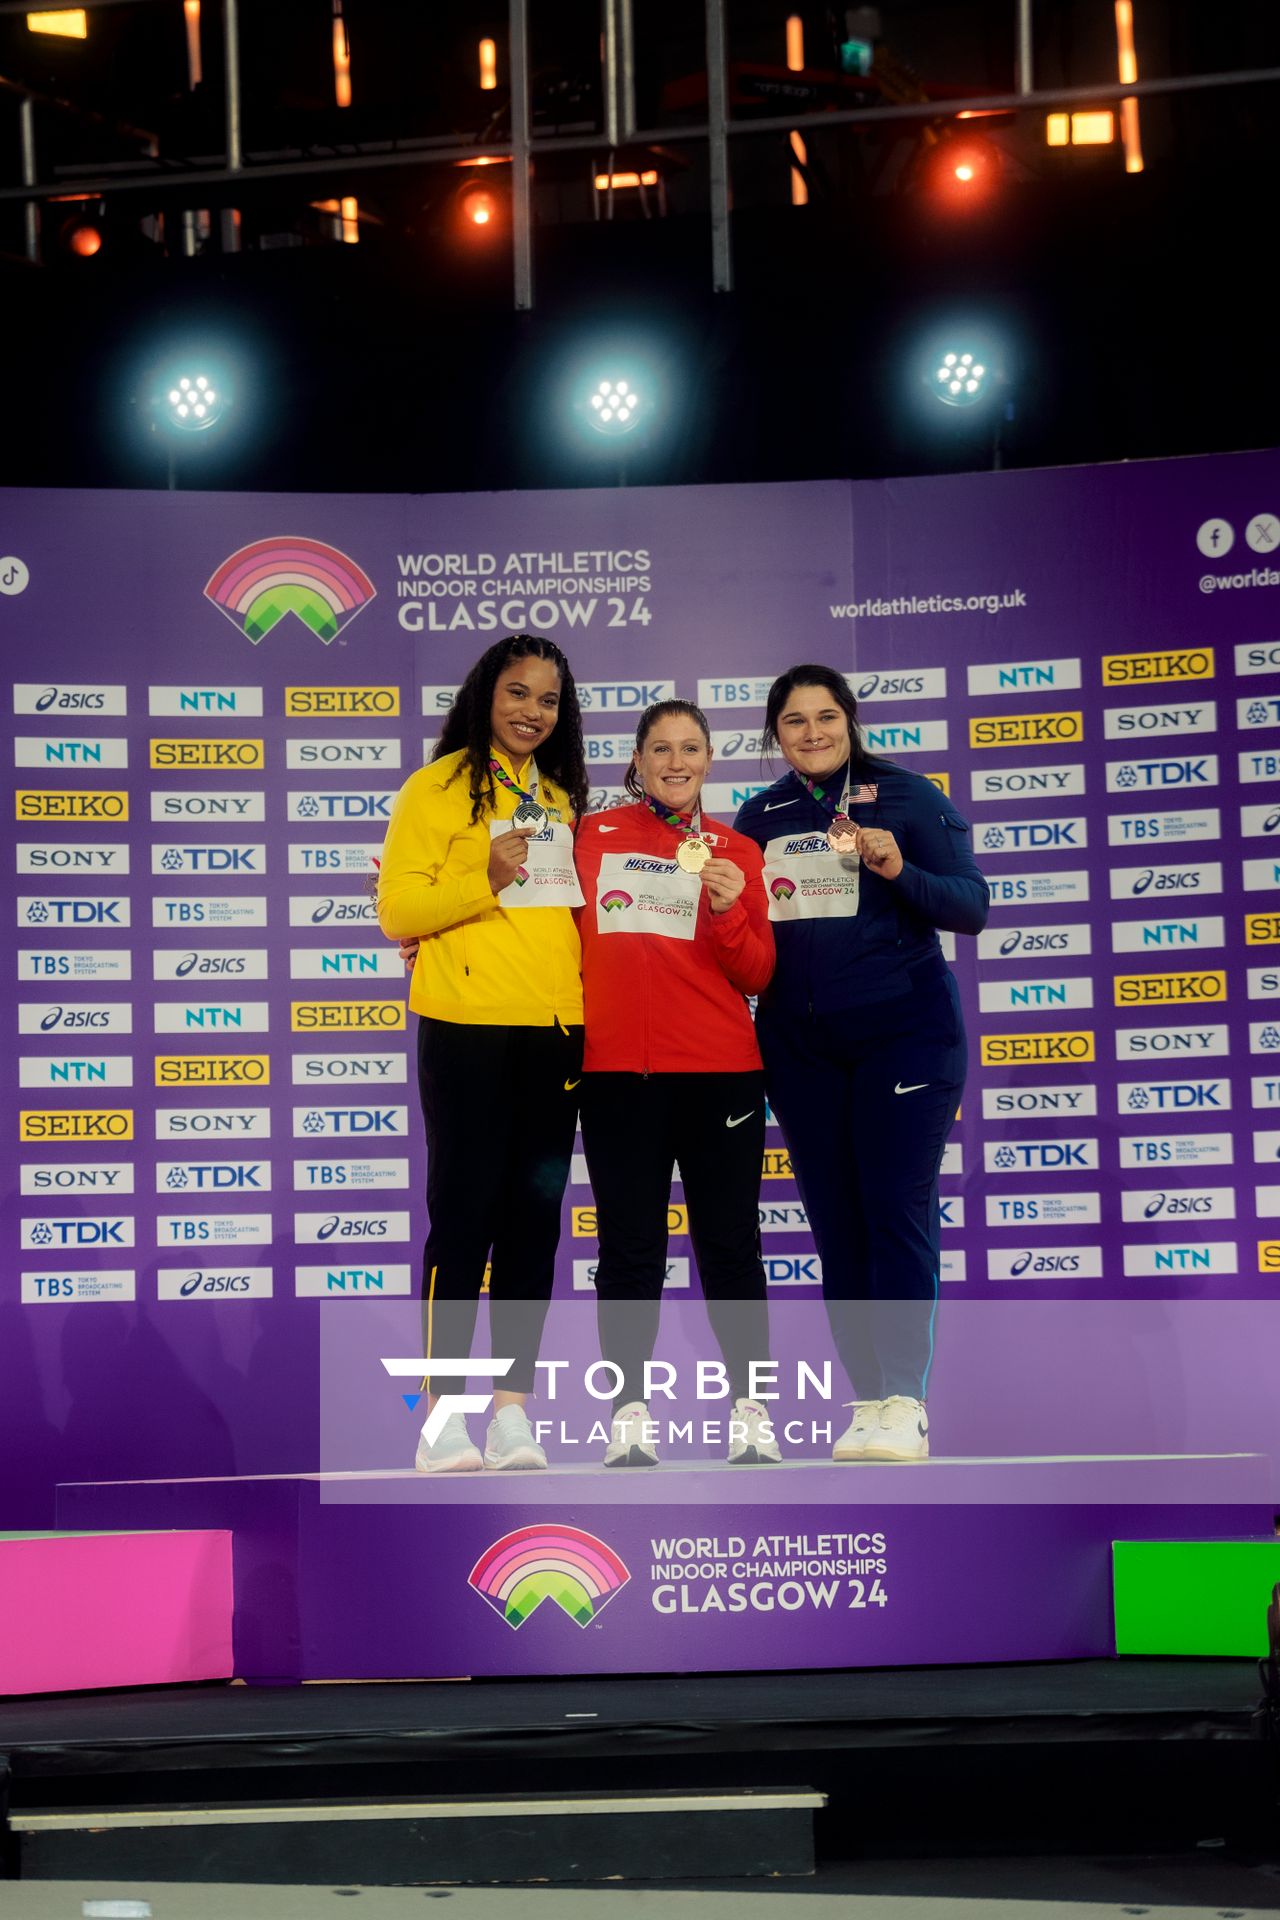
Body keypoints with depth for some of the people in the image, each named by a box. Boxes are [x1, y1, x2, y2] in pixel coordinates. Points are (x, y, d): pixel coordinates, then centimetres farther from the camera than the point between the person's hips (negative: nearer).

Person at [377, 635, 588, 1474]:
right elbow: (397, 910, -6)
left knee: (534, 1218, 5)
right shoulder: (440, 787, 0)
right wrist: (485, 883, -20)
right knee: (465, 1216, -5)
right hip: (468, 1028, -6)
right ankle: (443, 1415, 0)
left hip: (556, 1029, 6)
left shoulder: (562, 801, 18)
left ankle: (514, 1409, 10)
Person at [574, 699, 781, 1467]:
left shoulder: (737, 852, 8)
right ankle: (630, 1416, 6)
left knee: (730, 1244, 3)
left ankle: (751, 1413, 9)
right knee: (631, 1250, 1)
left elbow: (757, 975, 4)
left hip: (718, 1070, 0)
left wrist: (727, 911, -13)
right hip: (617, 1071, 0)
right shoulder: (593, 835, 8)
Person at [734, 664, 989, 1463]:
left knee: (897, 1212, -10)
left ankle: (906, 1405, -8)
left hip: (902, 1030, -4)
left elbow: (970, 908, -6)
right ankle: (869, 1401, 9)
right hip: (801, 1044, 5)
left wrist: (899, 870, -21)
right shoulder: (761, 817, 11)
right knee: (835, 1226, 4)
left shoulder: (907, 797, -2)